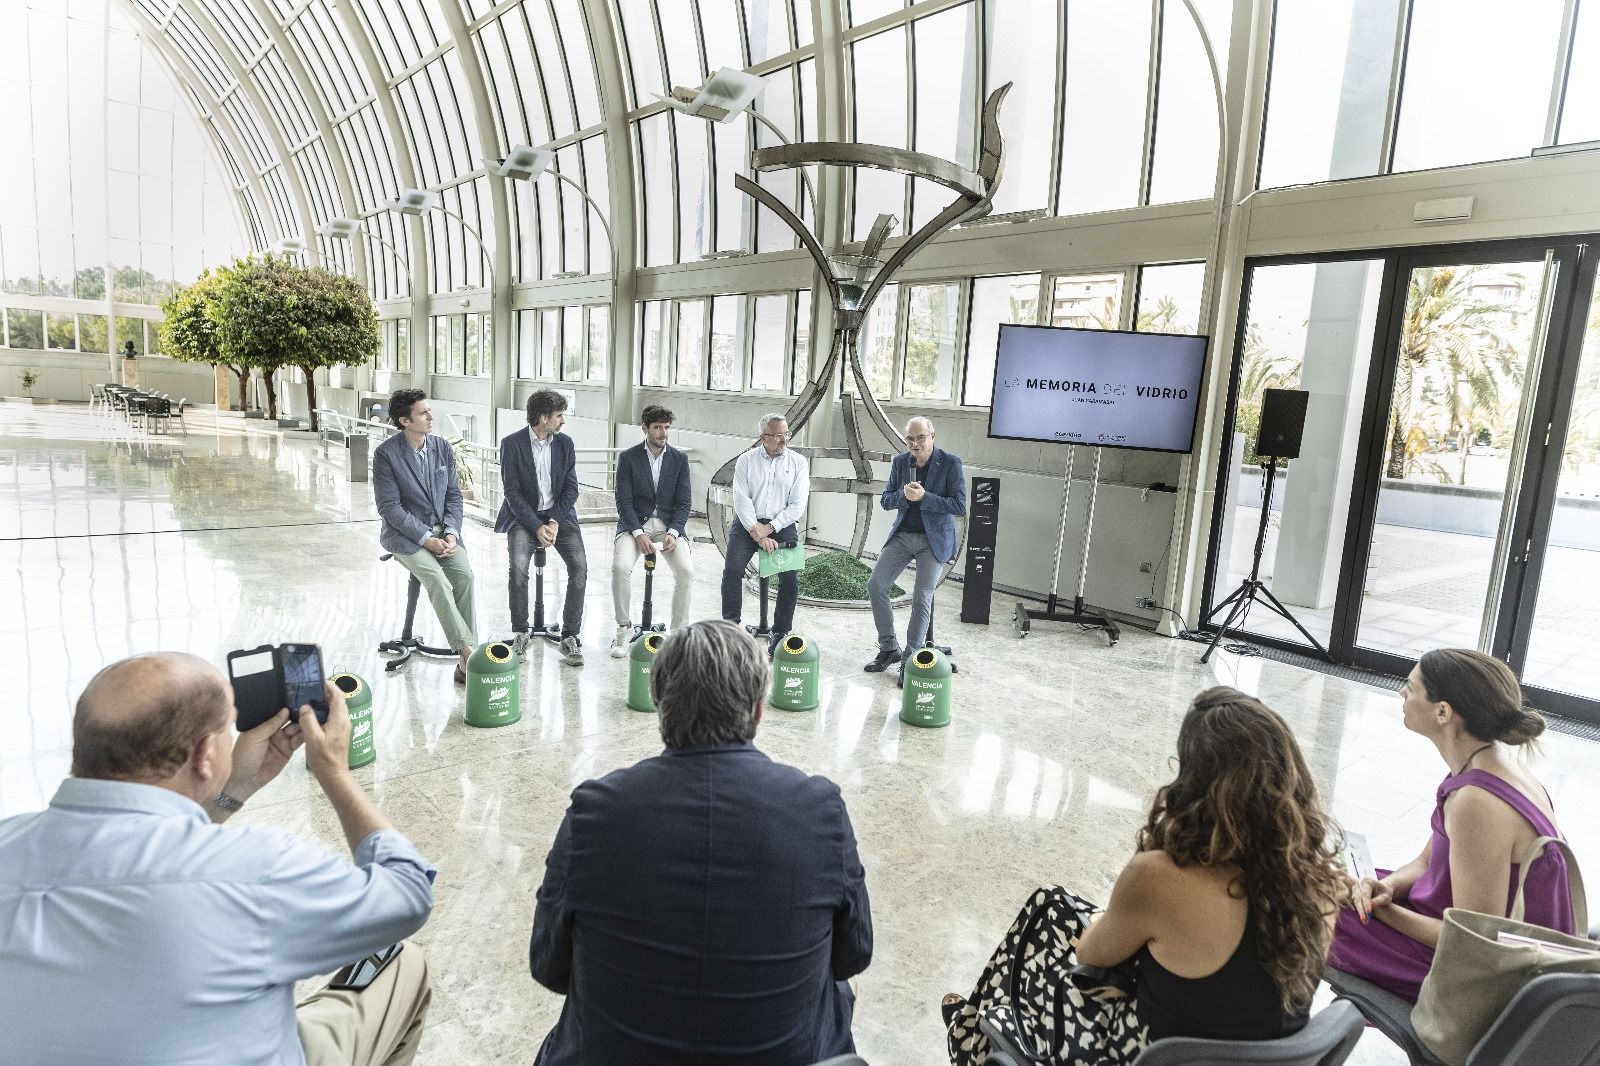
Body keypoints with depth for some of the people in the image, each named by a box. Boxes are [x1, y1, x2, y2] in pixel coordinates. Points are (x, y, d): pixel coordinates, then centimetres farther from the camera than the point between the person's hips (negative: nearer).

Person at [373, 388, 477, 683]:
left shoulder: (443, 447, 4)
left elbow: (454, 495, 7)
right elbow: (389, 506, -12)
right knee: (437, 580, -27)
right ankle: (467, 650, -23)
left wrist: (451, 533, -9)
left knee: (465, 575, -21)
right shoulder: (385, 454, -10)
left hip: (442, 530, 4)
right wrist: (426, 538, -19)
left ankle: (467, 658, -20)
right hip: (405, 534, -4)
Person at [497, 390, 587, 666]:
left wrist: (554, 523, -12)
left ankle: (570, 637, -12)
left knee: (580, 566, -21)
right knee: (518, 567, -28)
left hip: (559, 515, 3)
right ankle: (520, 633, -8)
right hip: (524, 517, -2)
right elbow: (513, 493, -8)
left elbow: (571, 488, 2)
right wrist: (537, 527, -18)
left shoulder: (565, 443, 5)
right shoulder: (512, 444, -5)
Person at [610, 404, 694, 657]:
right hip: (634, 524, -1)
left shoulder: (680, 459, 6)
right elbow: (624, 501, -4)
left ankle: (679, 631, -9)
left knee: (687, 570, -24)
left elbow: (683, 503, 3)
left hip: (668, 524, 1)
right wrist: (638, 533, -18)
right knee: (620, 567, -29)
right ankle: (624, 628, -8)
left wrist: (673, 532, -13)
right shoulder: (628, 458, 0)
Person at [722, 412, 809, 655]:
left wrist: (769, 529, -11)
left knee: (790, 577, -15)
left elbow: (797, 505, -2)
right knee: (732, 569, -18)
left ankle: (780, 633, -2)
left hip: (782, 525, 0)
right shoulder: (746, 461, 6)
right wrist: (757, 533, -14)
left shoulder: (798, 462, 5)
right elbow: (742, 501, -3)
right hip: (747, 524, 0)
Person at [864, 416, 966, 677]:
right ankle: (889, 648, 12)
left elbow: (960, 505, -13)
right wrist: (904, 495, -16)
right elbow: (885, 500, 6)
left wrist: (923, 497, -22)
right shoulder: (900, 462, 4)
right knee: (875, 586, -3)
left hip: (933, 539, -4)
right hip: (902, 535, 5)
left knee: (922, 598, -6)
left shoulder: (950, 463, -8)